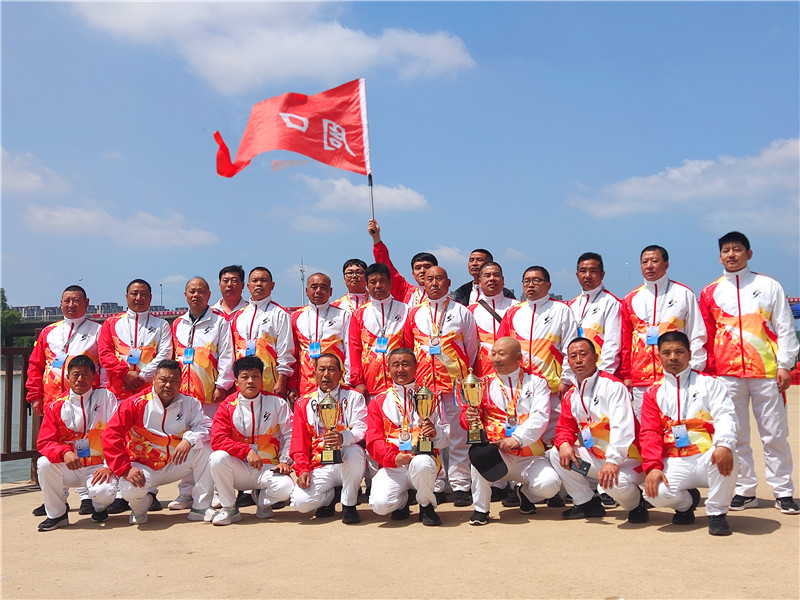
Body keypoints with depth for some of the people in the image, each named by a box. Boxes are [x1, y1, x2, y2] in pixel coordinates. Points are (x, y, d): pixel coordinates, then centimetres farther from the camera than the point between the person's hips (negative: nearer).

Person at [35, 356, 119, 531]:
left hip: (98, 467, -2)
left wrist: (109, 466, -15)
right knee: (44, 463, -27)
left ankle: (99, 507, 10)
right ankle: (56, 514, -4)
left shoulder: (106, 397, -2)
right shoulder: (56, 406, 2)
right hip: (69, 469, 2)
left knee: (104, 492, -32)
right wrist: (64, 453, -26)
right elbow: (44, 442, -4)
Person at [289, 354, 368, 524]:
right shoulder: (304, 403, 11)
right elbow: (299, 442, 9)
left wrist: (344, 437, -32)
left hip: (346, 463, -2)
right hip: (319, 467, 2)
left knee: (353, 451, -37)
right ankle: (330, 496, 13)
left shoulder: (353, 397, 5)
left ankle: (349, 504, -13)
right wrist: (302, 470, -6)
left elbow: (362, 430, -10)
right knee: (300, 502, -24)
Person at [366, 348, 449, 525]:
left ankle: (427, 505, -5)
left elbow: (445, 437, 8)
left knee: (421, 464, -38)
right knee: (380, 504, -26)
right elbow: (374, 440, 4)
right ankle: (402, 500, 13)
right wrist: (393, 457, -15)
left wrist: (435, 432, -17)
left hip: (422, 456, 0)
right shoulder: (379, 401, 14)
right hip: (392, 465, 1)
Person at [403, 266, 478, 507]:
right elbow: (408, 348, 17)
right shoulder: (415, 314, 12)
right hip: (424, 383, 2)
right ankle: (433, 486, 12)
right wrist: (414, 375, 12)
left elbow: (471, 347, 11)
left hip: (455, 381, -2)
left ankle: (460, 485, 6)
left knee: (458, 434, -1)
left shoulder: (462, 312, 7)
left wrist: (463, 372, 10)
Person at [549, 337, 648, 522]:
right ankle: (587, 502, 7)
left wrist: (613, 461, -34)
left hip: (624, 458, -7)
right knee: (556, 454, -7)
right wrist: (564, 443, -15)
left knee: (615, 483, -35)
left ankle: (636, 504, 3)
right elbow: (565, 426, 11)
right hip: (594, 457, 7)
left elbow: (622, 427, -24)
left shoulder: (613, 385, -14)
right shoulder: (570, 395, 9)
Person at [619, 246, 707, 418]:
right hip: (640, 380, 2)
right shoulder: (631, 299, 14)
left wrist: (694, 371, -1)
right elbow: (625, 342, 14)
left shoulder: (684, 294, 8)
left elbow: (697, 335, 7)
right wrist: (625, 375, 9)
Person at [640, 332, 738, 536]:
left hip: (707, 458, -1)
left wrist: (724, 445, -27)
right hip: (674, 463, 1)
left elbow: (725, 416, -5)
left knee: (727, 458, -35)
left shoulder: (709, 383, 8)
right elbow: (650, 433, 4)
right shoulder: (653, 392, 11)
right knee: (655, 493, -27)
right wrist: (653, 467, -13)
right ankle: (687, 501, 12)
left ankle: (717, 513, -9)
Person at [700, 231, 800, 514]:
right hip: (727, 374, 2)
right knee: (735, 435, 5)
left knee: (775, 434, 1)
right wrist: (706, 372, 6)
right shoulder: (710, 292, 10)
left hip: (766, 372, -1)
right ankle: (744, 490, 14)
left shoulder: (769, 286, 7)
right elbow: (707, 337, 11)